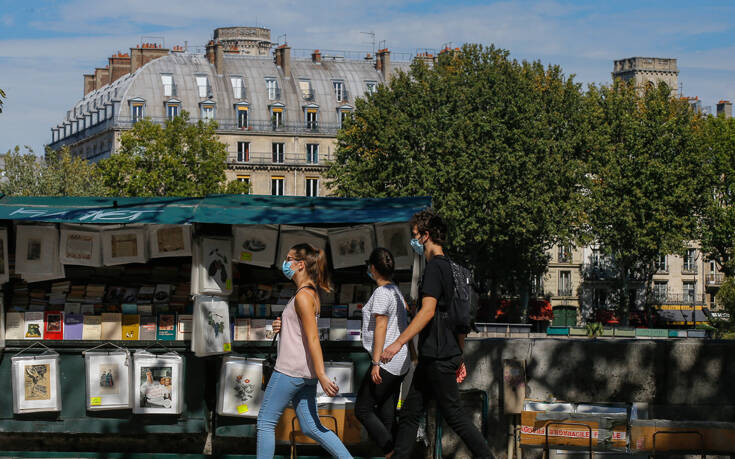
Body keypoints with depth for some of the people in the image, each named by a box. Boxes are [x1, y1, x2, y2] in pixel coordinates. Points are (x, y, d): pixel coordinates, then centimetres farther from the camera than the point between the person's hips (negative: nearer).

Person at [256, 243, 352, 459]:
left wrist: (322, 375, -22)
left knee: (265, 421, 1)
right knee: (310, 427, 10)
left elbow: (313, 338, -19)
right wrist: (282, 327, 6)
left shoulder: (303, 296, -14)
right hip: (305, 373, 9)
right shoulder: (311, 293, 15)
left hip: (290, 371, -9)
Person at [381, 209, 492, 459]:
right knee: (409, 412, 9)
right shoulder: (448, 266, 17)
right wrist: (460, 357, 24)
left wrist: (398, 343, -24)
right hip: (431, 357, 10)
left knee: (454, 414, -4)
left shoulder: (435, 266, -12)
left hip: (439, 358, -10)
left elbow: (428, 310, -22)